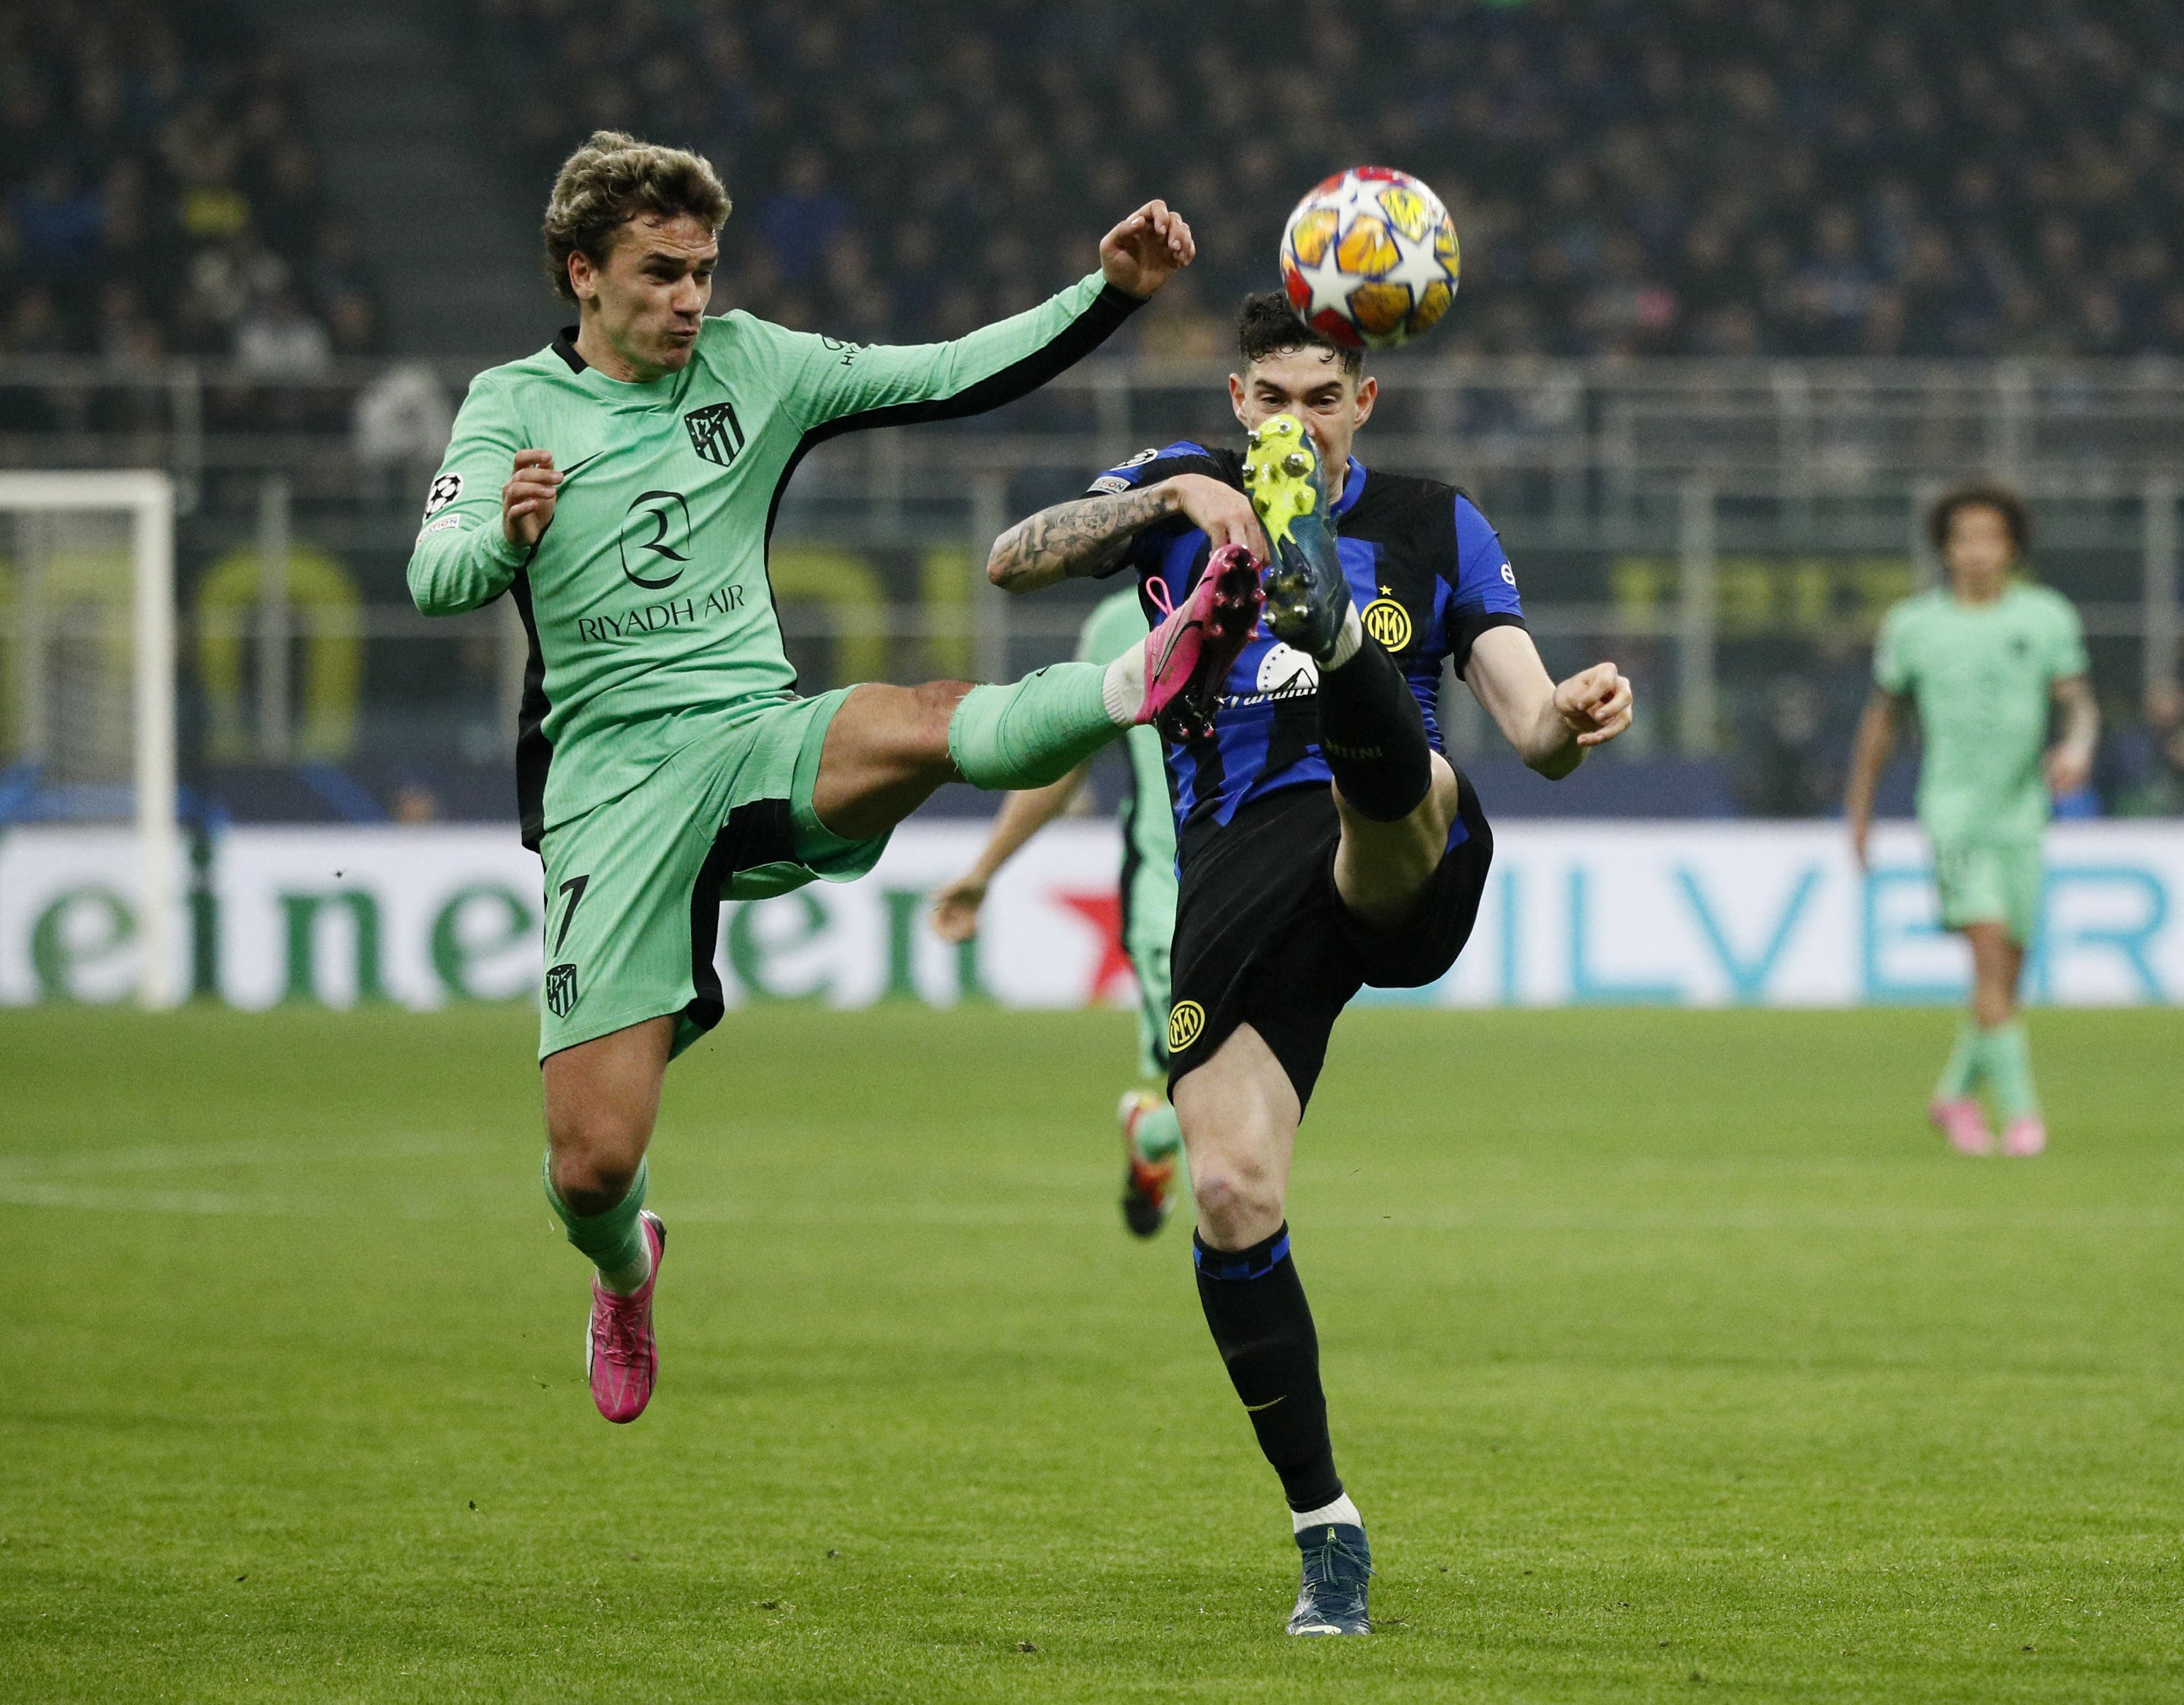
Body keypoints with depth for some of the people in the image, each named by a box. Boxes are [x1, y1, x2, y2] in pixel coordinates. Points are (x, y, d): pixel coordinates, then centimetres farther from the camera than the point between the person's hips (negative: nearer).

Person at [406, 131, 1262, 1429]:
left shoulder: (750, 366, 12)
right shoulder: (515, 406, 6)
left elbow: (952, 379, 9)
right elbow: (436, 580, -8)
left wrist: (1112, 293, -4)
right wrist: (506, 535, -31)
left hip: (763, 738, 1)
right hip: (611, 777, -1)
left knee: (924, 723, -36)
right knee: (595, 1159, -7)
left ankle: (1135, 687, -64)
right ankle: (626, 1271, 28)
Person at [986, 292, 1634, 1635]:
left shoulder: (1437, 526, 13)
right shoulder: (1187, 494, 14)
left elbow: (1530, 728, 5)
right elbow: (1013, 561, -2)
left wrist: (1572, 720, -20)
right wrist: (1167, 499, -17)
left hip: (1406, 870, -1)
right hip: (1237, 889, 1)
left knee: (1395, 771, -37)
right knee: (1231, 1197, -12)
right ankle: (1327, 1531, 0)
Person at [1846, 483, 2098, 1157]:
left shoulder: (2046, 616, 2)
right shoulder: (1912, 625, 0)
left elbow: (2080, 703, -3)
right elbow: (1881, 717, 11)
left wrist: (2078, 747, -26)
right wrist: (1859, 811, 13)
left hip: (2021, 816, 3)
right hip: (1952, 811, -3)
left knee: (2007, 975, 9)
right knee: (1991, 952, -19)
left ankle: (1956, 1095, 30)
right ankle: (2020, 1109, -20)